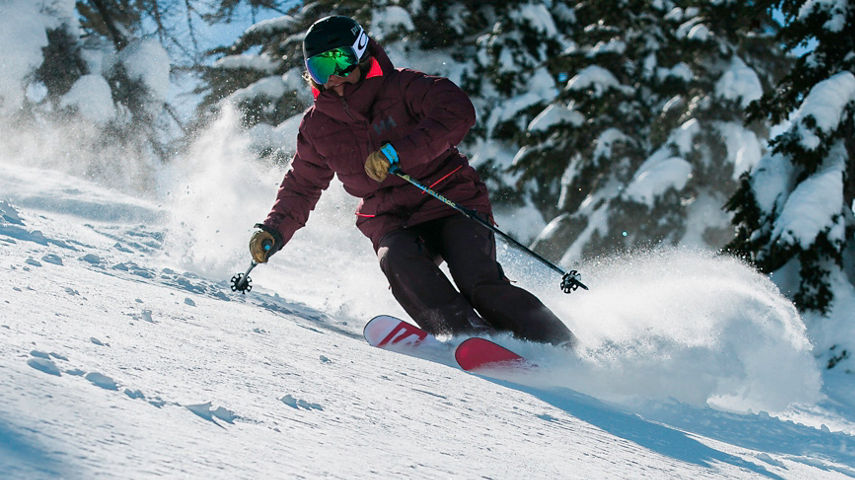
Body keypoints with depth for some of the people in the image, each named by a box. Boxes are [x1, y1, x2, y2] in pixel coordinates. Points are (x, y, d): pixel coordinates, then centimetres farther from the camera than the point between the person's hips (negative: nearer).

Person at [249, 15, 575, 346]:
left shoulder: (401, 87, -7)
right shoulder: (317, 126, 7)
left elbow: (458, 113, -23)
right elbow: (302, 185, 22)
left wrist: (399, 152, -30)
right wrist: (274, 231, 7)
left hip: (453, 205, -3)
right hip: (393, 223, 3)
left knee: (479, 282, -26)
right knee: (397, 260, -32)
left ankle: (559, 347, -19)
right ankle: (471, 338, -42)